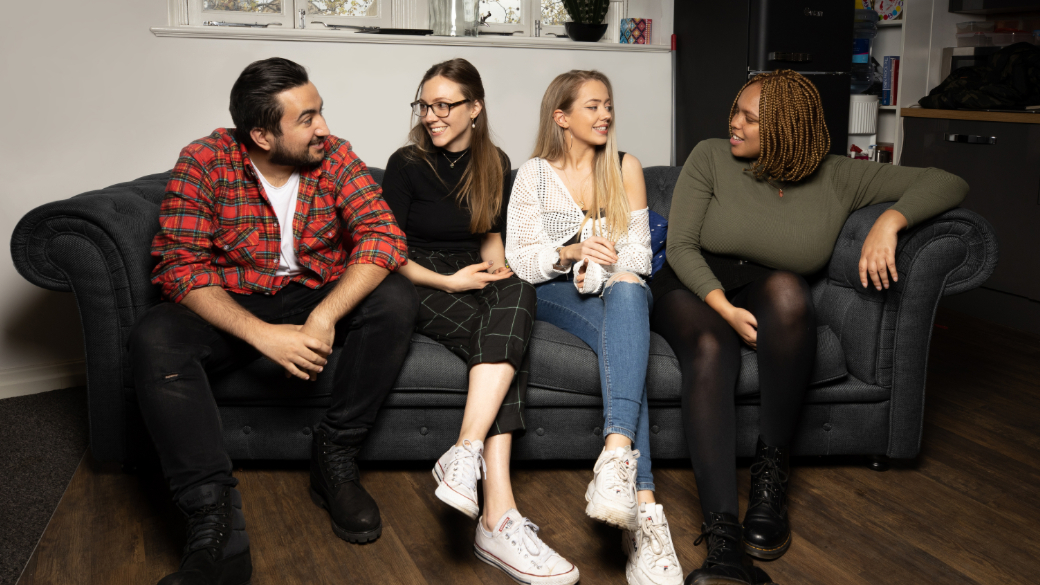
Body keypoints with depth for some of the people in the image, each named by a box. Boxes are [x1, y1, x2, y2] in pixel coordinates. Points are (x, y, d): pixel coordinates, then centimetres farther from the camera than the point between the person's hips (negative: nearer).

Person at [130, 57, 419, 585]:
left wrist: (324, 318, -33)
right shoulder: (203, 162, -12)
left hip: (321, 297, 2)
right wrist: (262, 335, -32)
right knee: (154, 339, -30)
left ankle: (334, 457, -14)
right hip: (233, 307, -1)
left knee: (396, 300, -25)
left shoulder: (334, 156, -7)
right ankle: (215, 530, -33)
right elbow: (179, 266, -18)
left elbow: (384, 236, -18)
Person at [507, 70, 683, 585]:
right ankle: (642, 507, -49)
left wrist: (601, 271, -15)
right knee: (625, 341, -36)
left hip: (616, 289, 2)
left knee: (628, 292, -39)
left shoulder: (626, 168, 13)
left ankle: (616, 457, -57)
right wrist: (568, 253, -20)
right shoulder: (534, 174, 7)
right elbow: (518, 258, -1)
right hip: (556, 294, -1)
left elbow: (637, 250, 6)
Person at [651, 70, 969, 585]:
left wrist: (889, 221, -21)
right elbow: (681, 246, -7)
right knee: (711, 349, -37)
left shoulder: (836, 179, -1)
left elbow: (947, 184, -1)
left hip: (771, 301, 1)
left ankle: (772, 470, -25)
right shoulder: (710, 159, -3)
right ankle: (724, 541, -48)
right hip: (693, 291, -1)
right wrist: (724, 307, -23)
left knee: (786, 287, -37)